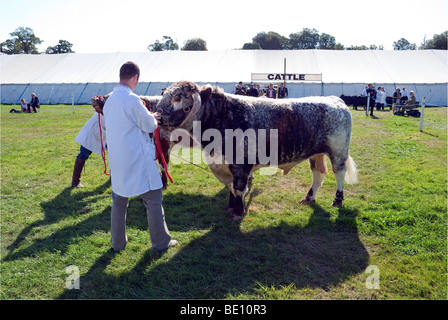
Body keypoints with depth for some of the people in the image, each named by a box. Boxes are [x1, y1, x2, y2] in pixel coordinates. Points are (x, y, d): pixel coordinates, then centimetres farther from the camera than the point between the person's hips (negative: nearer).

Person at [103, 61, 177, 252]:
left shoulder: (109, 100, 9)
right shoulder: (131, 99, -17)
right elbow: (149, 126, -10)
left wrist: (148, 117, 22)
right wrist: (153, 118, 12)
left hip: (117, 160, 8)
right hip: (137, 160, -8)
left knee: (119, 201, 16)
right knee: (153, 200, 4)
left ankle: (118, 243, 27)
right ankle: (161, 242, 14)